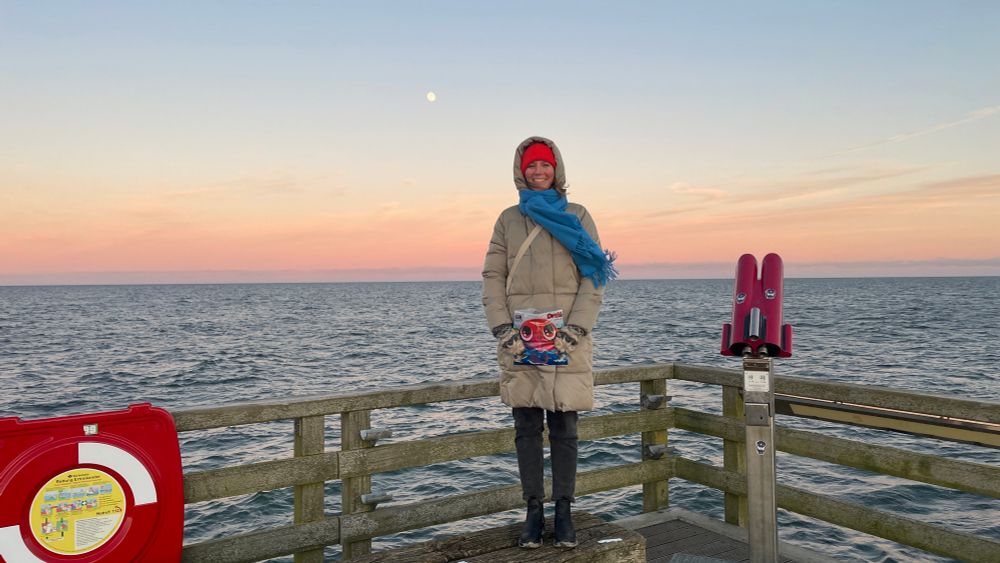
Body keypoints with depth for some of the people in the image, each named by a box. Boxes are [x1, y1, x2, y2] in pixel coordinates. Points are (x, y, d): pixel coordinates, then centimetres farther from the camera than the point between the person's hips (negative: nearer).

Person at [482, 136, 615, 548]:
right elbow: (493, 276, 7)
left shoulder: (577, 216, 7)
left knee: (564, 429, 3)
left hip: (567, 337, -1)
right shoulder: (508, 219, 11)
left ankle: (563, 512, 13)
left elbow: (593, 278, 1)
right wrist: (503, 329, -6)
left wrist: (575, 329, -11)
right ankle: (534, 512, 15)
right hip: (519, 339, 2)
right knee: (527, 429, 6)